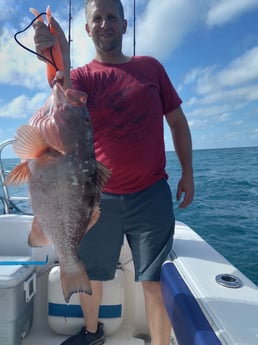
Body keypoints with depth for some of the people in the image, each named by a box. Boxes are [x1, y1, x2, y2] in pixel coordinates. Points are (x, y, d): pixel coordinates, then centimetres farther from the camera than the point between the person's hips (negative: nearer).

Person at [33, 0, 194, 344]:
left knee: (155, 282, 3)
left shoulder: (151, 67, 7)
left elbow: (178, 121, 10)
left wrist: (188, 172, 4)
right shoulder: (80, 76, 4)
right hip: (99, 197, 1)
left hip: (151, 194, 0)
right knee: (89, 274, 16)